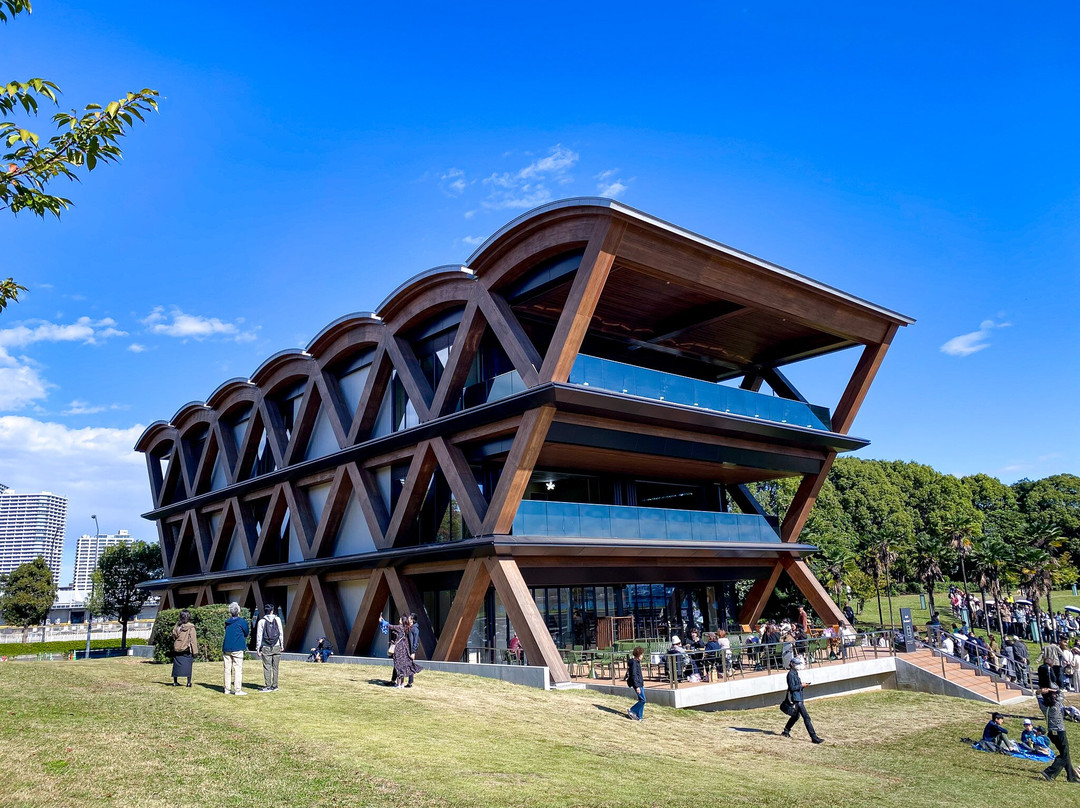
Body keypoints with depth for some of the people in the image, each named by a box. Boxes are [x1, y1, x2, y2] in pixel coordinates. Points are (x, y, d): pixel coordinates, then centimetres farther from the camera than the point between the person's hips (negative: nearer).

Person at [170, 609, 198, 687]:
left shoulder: (177, 625, 2)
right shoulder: (191, 627, -9)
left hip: (177, 649, 4)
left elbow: (174, 636, 6)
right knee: (188, 666, 3)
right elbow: (193, 639, -8)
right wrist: (194, 651, -5)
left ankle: (175, 682, 17)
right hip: (187, 650, -3)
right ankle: (189, 682, 1)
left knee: (176, 665, 12)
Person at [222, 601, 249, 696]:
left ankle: (227, 689, 14)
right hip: (237, 648, -5)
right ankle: (238, 690, -6)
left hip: (226, 648, 5)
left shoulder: (227, 622, 11)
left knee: (227, 669, 10)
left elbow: (227, 634, 18)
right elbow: (246, 633, 6)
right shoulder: (242, 622, -4)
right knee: (238, 669, -3)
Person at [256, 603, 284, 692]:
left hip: (266, 648, -2)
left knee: (267, 667, 0)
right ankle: (274, 686, 11)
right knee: (275, 667, 8)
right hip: (276, 647, 2)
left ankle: (268, 686, 0)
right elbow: (281, 633, 4)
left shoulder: (261, 621, -1)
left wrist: (258, 648, 4)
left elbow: (259, 635, -1)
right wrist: (282, 645, 11)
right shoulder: (277, 619, 2)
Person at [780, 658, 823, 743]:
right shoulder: (791, 674, -15)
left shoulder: (795, 673, 15)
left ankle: (786, 732, 35)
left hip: (799, 698, 10)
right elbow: (792, 687, -20)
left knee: (795, 716, 22)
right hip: (796, 699, -10)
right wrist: (801, 685, -14)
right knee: (806, 717, -10)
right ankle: (814, 737, -10)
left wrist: (802, 684, 6)